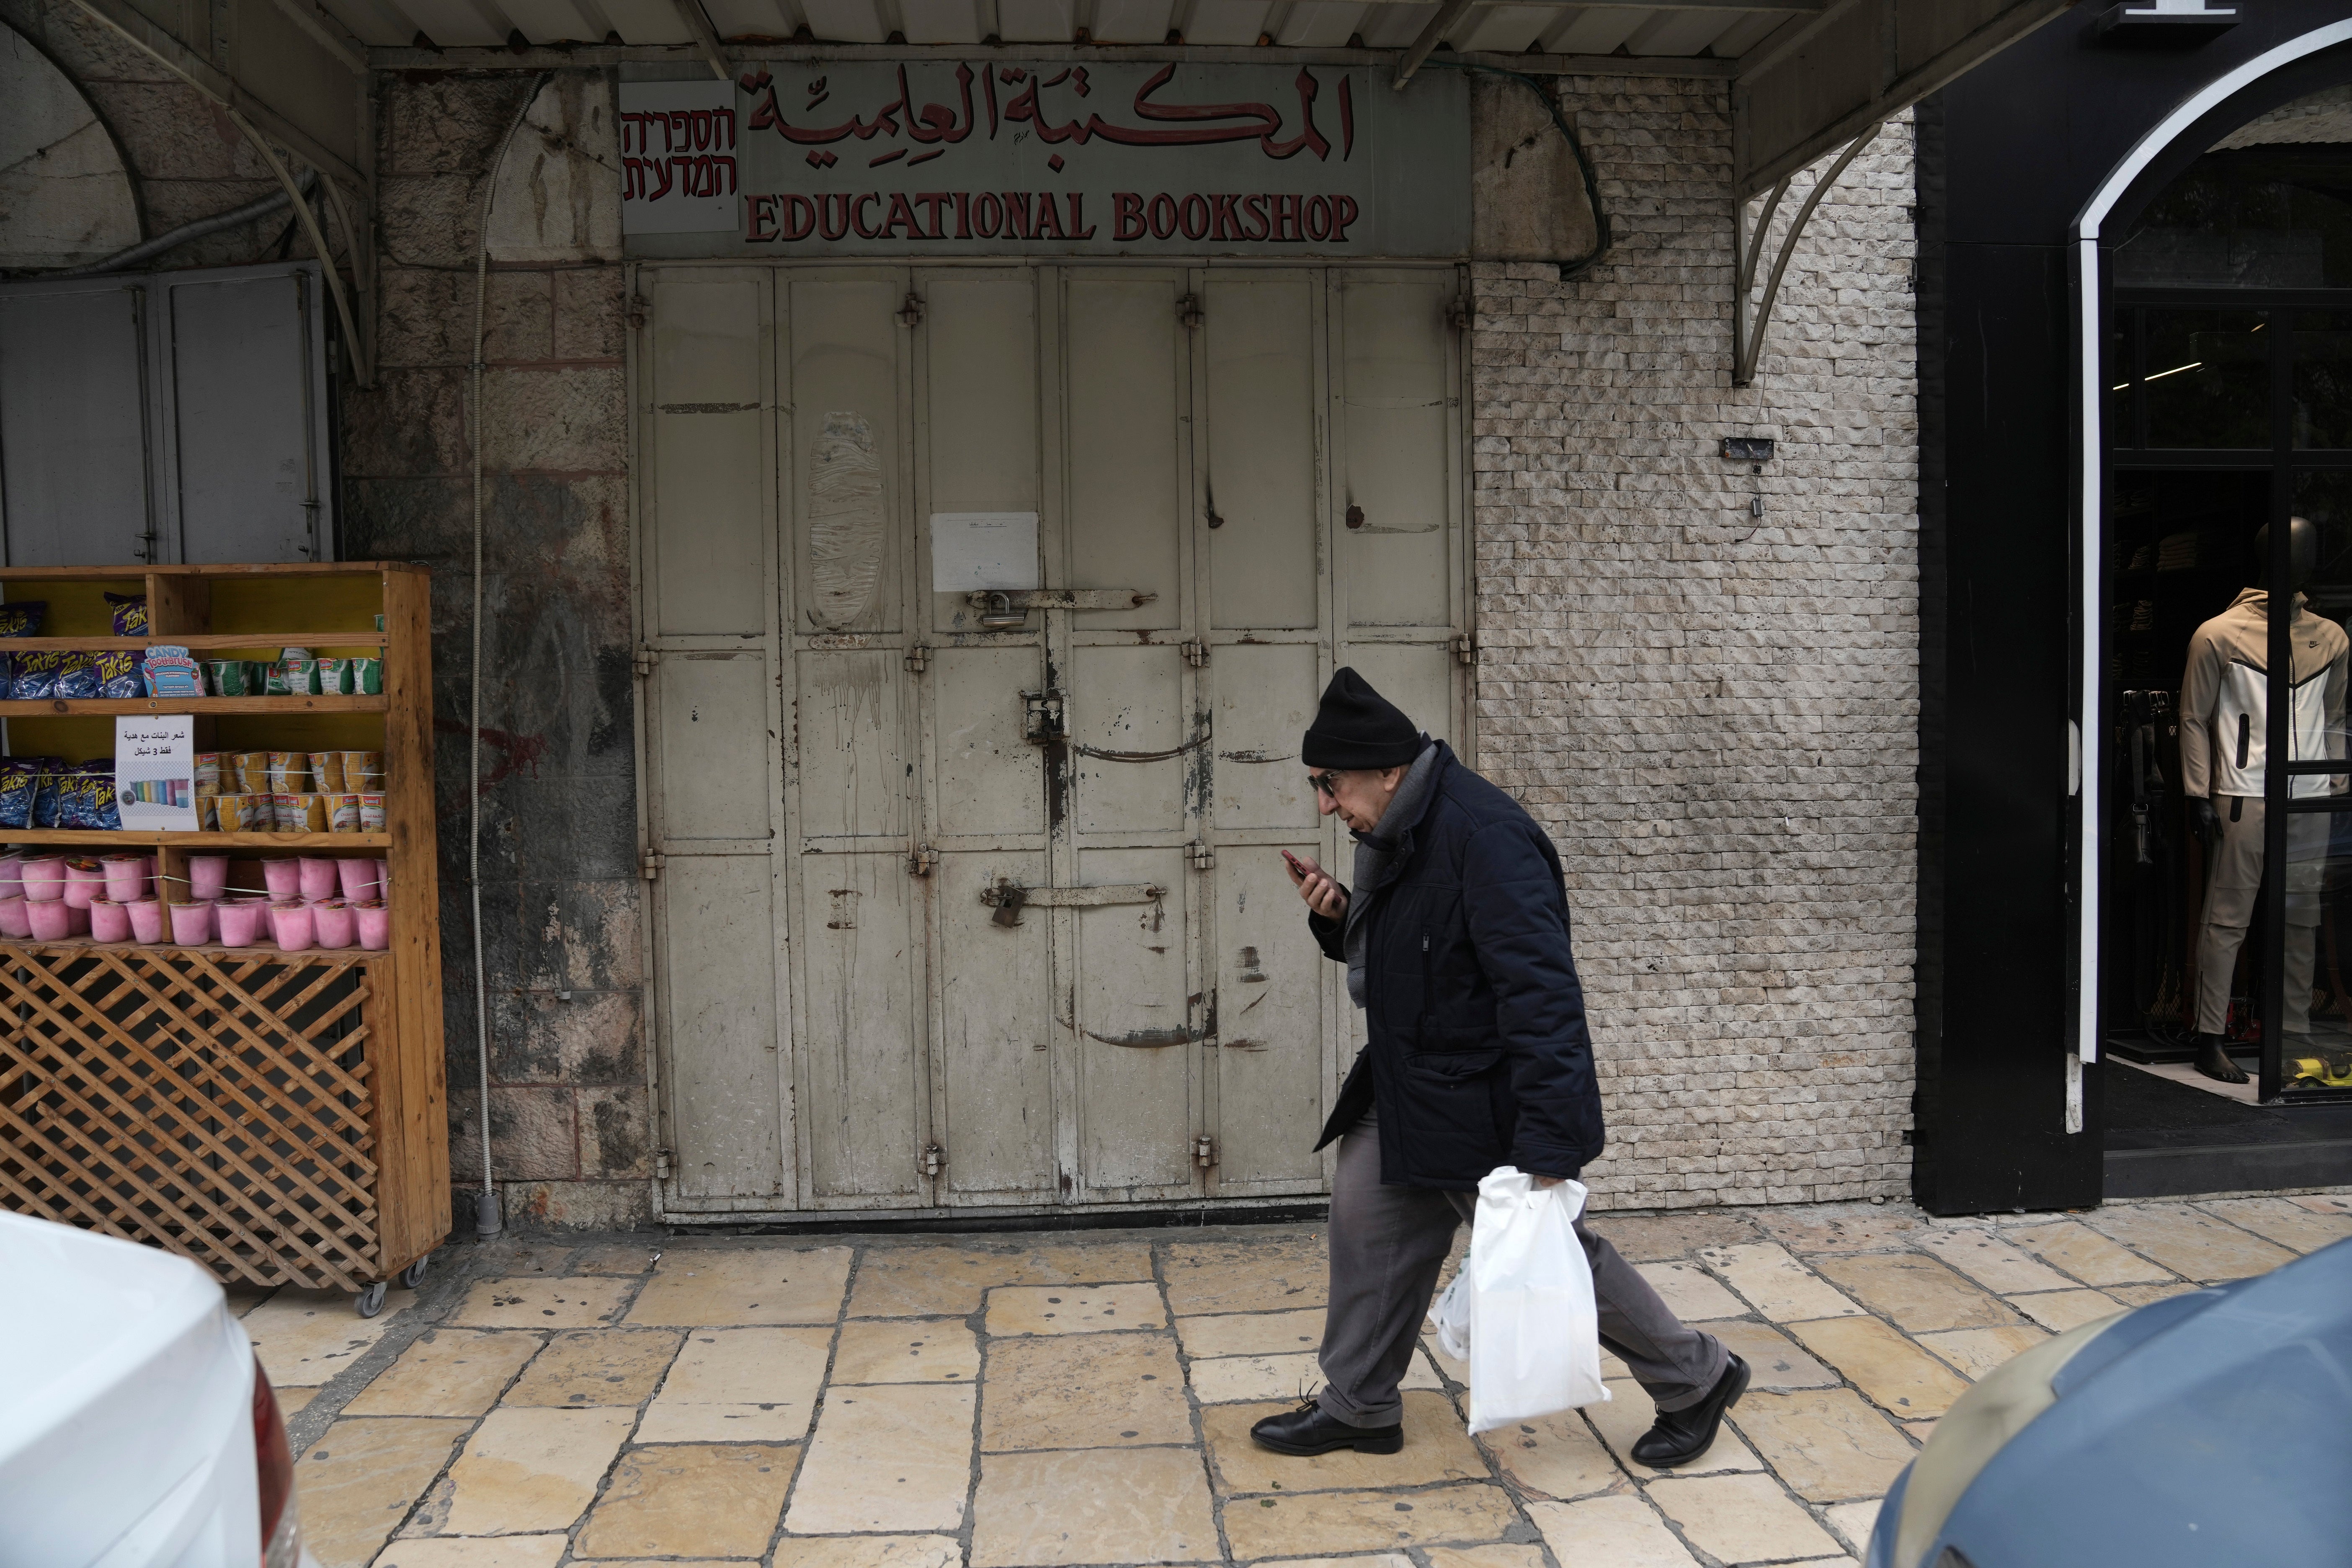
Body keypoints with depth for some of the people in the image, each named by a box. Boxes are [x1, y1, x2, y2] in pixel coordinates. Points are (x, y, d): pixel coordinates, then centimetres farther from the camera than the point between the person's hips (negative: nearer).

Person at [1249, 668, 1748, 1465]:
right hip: (1407, 1088, 9)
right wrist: (1338, 915, -4)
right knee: (1365, 1219, 10)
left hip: (1486, 1105, -9)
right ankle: (1358, 1409, 29)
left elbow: (1540, 994, -31)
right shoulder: (1398, 833, 4)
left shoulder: (1485, 837, -27)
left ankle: (1697, 1379, 30)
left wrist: (1544, 1149, -32)